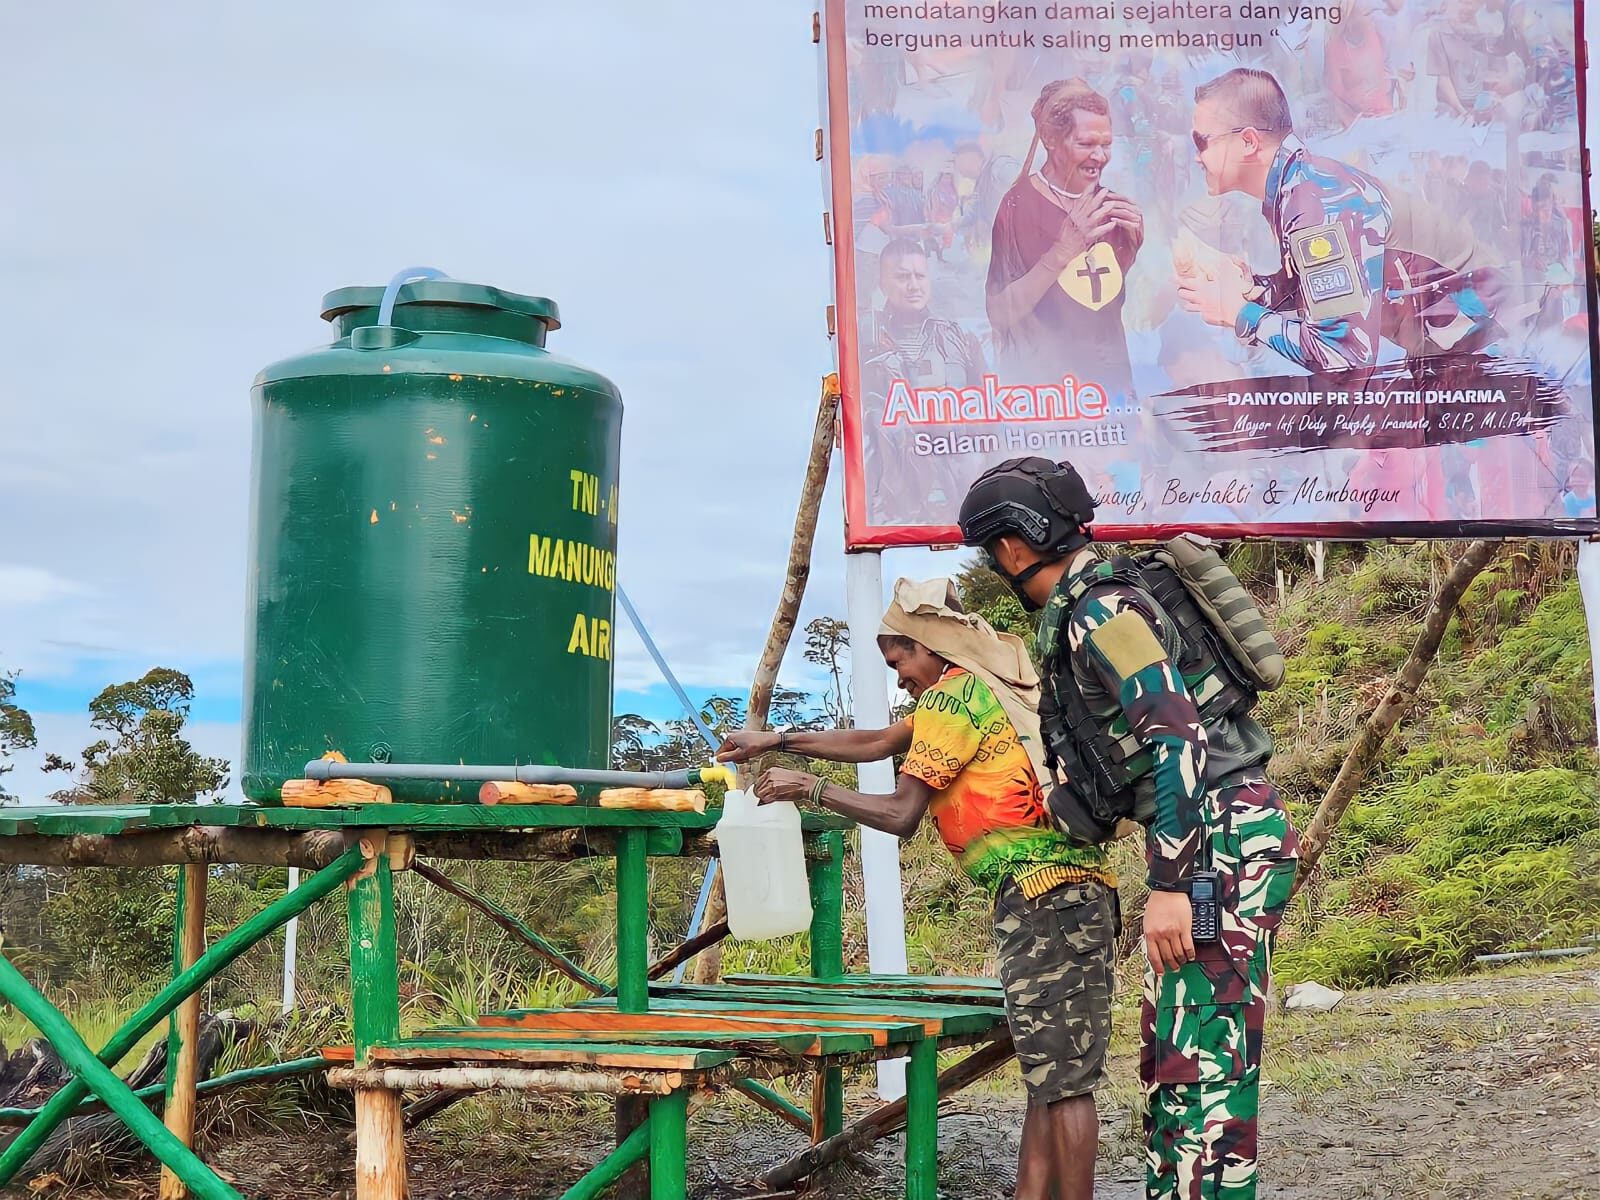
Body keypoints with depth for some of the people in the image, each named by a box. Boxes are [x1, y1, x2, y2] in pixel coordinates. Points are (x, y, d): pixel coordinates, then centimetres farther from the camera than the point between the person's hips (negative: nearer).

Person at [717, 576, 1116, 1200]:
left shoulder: (950, 697, -5)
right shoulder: (982, 690, 23)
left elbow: (900, 813, -8)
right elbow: (876, 742, 30)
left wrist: (811, 788, 2)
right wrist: (778, 741, 31)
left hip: (1042, 891, -10)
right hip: (1078, 886, 10)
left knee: (1061, 1076, -9)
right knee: (1052, 1069, 9)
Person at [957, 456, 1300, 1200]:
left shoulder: (1101, 613, -14)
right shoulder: (1080, 614, 16)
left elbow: (1178, 738, -22)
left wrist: (1168, 885, -24)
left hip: (1224, 840, -10)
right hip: (1210, 840, 10)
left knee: (1202, 1055, -11)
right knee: (1170, 1051, 13)